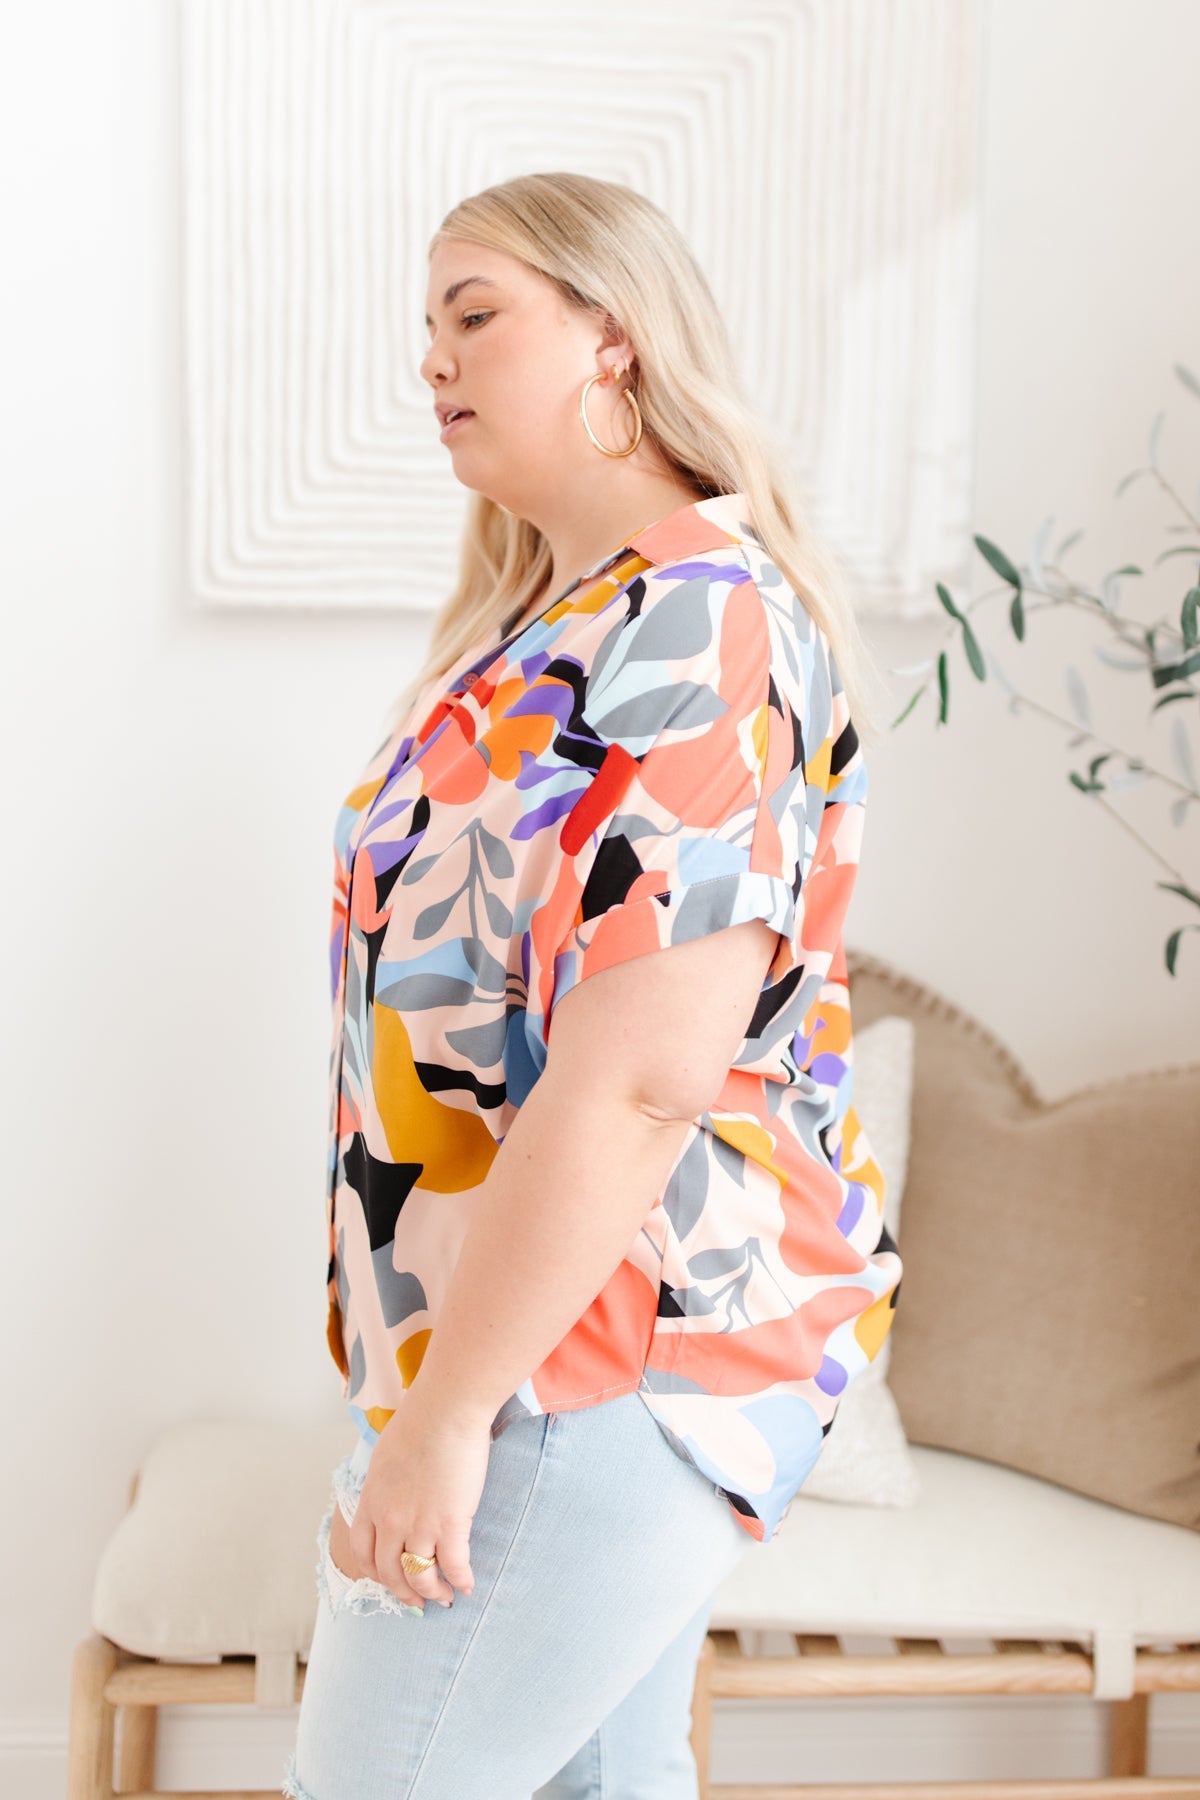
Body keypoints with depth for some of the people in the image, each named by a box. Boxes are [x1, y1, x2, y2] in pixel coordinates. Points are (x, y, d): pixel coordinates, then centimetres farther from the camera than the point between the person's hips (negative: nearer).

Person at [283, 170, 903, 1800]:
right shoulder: (575, 612, 14)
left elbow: (644, 1070, -27)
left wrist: (446, 1412, -23)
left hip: (598, 1371, -10)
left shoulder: (693, 623, -19)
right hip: (600, 1349, 10)